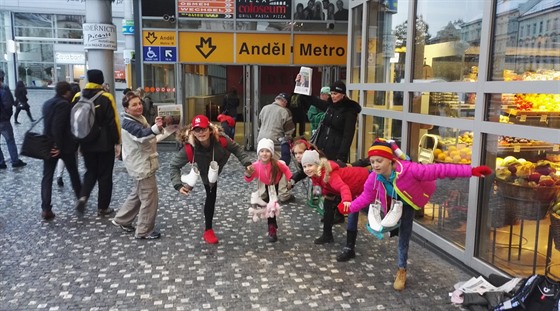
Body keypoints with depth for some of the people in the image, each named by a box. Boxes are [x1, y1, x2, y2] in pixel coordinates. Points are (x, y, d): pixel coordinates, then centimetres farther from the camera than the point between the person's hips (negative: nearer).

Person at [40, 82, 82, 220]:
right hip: (64, 145, -6)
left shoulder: (47, 103, 10)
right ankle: (80, 197, 31)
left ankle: (46, 208, -1)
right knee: (73, 172, 15)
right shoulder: (64, 104, -15)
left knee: (47, 176, 4)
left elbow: (48, 123, 13)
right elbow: (58, 126, -22)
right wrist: (59, 146, -19)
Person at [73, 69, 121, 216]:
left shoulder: (78, 97, 3)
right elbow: (113, 121, -14)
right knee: (105, 175, 6)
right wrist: (117, 142, -7)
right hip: (105, 144, -4)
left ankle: (83, 197, 0)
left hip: (86, 143, 4)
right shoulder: (106, 98, -12)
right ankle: (103, 207, 12)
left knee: (90, 172, 21)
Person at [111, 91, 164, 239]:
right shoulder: (129, 123, -21)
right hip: (141, 166, -10)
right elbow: (142, 134, -43)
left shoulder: (139, 119, 10)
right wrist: (156, 128, -61)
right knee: (149, 198, -2)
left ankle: (122, 220, 38)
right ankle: (144, 231, 11)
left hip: (144, 163, 10)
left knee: (138, 194, 23)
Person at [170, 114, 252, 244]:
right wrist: (178, 185, -39)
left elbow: (236, 148, -19)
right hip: (207, 172, 0)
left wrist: (247, 163, -29)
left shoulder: (220, 139, -40)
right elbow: (174, 165, -29)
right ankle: (208, 230, 22)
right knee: (211, 196, 6)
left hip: (219, 163, 0)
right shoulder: (189, 148, -42)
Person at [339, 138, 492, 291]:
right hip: (392, 203, 2)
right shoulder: (374, 177, -31)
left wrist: (471, 171, -50)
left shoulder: (409, 169, -47)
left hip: (406, 204, -2)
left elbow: (438, 170, -47)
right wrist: (350, 207, -27)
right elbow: (366, 196, -13)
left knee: (404, 236, 9)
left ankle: (402, 270, 27)